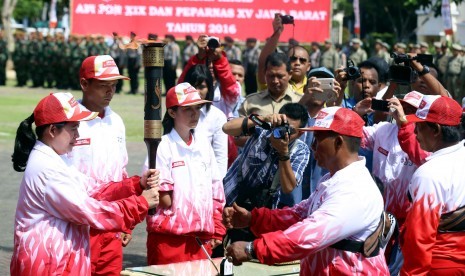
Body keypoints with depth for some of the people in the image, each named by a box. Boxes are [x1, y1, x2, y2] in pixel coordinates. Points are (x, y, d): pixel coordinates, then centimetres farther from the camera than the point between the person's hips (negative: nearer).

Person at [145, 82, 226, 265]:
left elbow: (217, 192, 14)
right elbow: (163, 197, -11)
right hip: (169, 237, -5)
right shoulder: (163, 146, -7)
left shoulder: (204, 146, 12)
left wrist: (217, 232, 10)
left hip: (202, 237, 5)